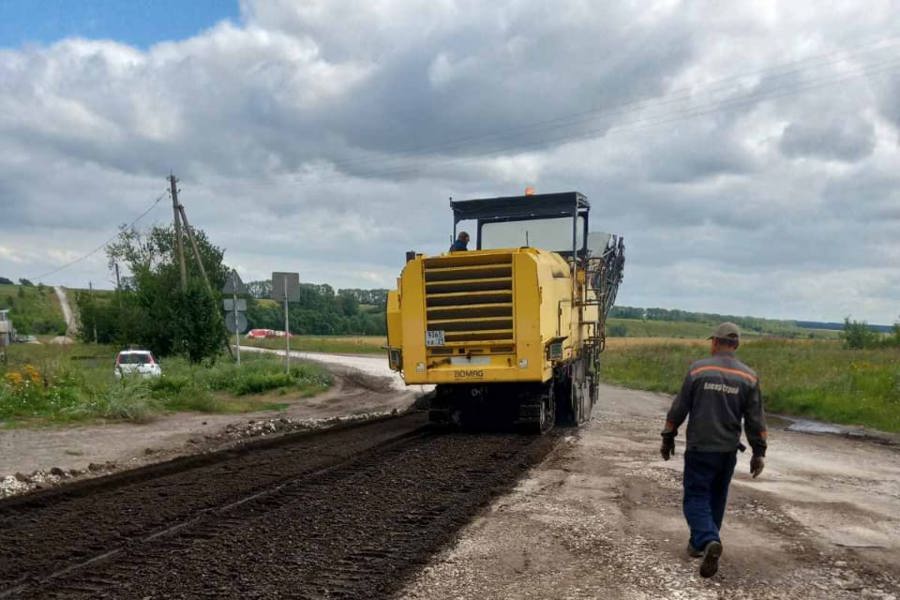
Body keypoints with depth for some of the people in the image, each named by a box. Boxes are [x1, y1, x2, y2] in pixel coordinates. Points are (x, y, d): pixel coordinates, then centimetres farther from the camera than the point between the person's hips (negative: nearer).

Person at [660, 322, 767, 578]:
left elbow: (679, 408, -4)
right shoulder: (748, 377, 0)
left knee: (696, 497, 0)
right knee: (716, 499, 19)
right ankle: (699, 544, 28)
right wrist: (759, 452, 9)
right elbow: (756, 420, 1)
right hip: (728, 451, 3)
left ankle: (708, 541, -23)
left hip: (699, 448, -3)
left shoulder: (698, 369, -7)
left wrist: (668, 438, 7)